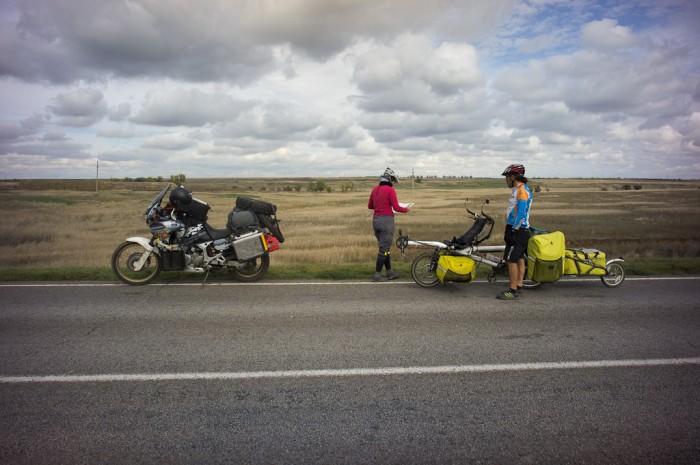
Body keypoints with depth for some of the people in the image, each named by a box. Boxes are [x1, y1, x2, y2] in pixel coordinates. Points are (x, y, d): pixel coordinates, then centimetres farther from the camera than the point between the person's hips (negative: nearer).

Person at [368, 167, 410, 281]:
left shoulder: (375, 189, 11)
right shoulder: (390, 190, -9)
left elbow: (369, 206, 17)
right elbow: (396, 208, -12)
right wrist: (406, 210, 6)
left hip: (376, 220, 7)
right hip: (386, 220, -7)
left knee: (385, 247, 15)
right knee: (384, 249, -1)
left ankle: (389, 272, 22)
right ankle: (377, 274, 1)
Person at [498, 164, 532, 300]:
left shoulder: (522, 191, -16)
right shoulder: (518, 190, 16)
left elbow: (521, 213, -22)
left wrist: (513, 231, -23)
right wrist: (510, 230, 23)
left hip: (518, 231, -10)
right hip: (520, 231, 10)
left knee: (511, 260, -8)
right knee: (519, 259, 12)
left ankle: (513, 291, -5)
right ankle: (519, 287, 18)